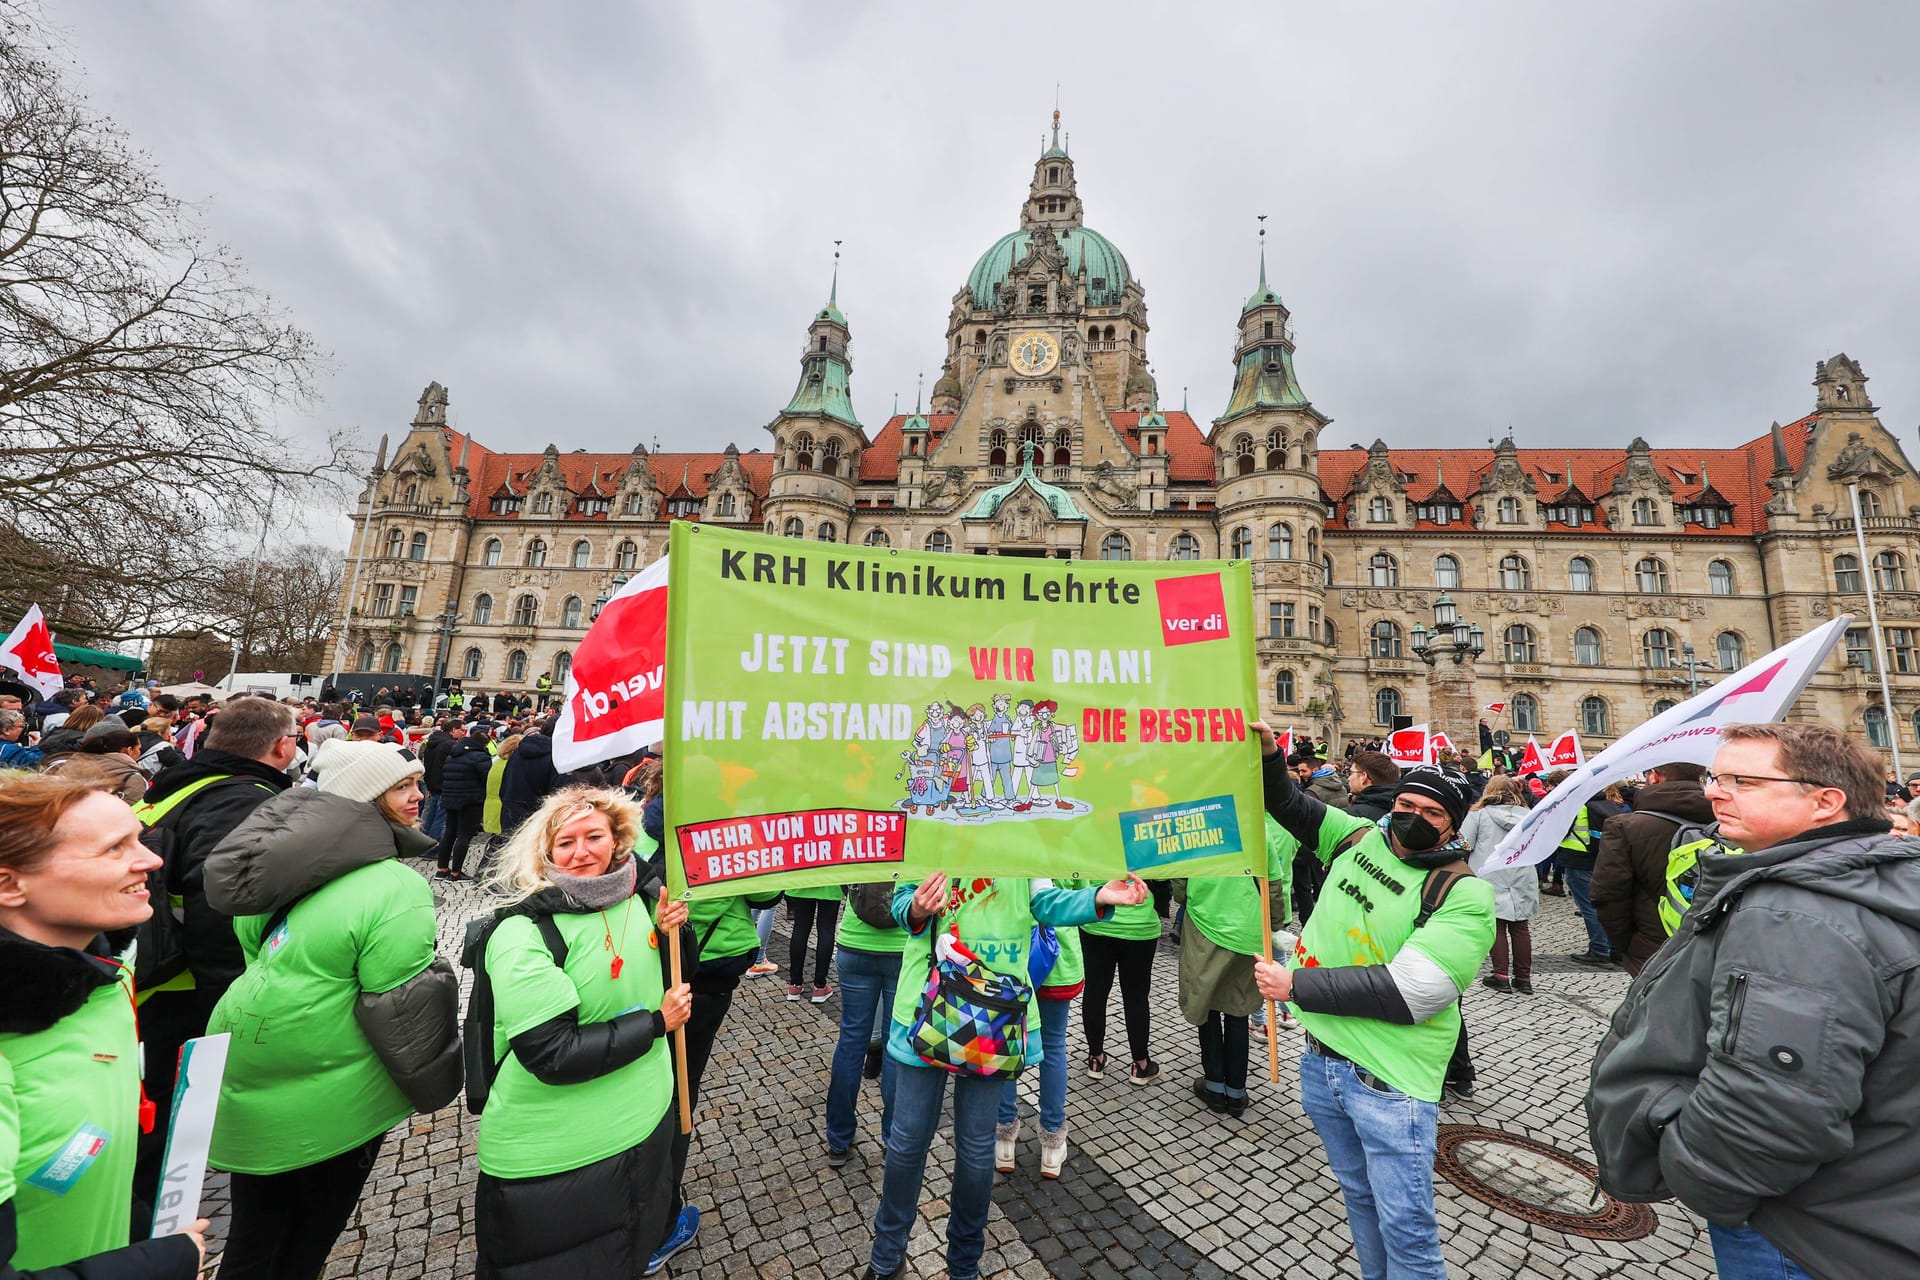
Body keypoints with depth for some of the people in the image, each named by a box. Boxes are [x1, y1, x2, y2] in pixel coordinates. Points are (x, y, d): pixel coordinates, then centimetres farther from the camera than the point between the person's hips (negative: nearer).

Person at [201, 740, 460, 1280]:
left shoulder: (294, 859, -4)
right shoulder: (398, 889, -28)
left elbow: (252, 941, 11)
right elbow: (400, 1006, -23)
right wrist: (431, 1082, -6)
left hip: (250, 1072, 7)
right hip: (325, 1103, -7)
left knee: (256, 1229, 26)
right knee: (310, 1236, 20)